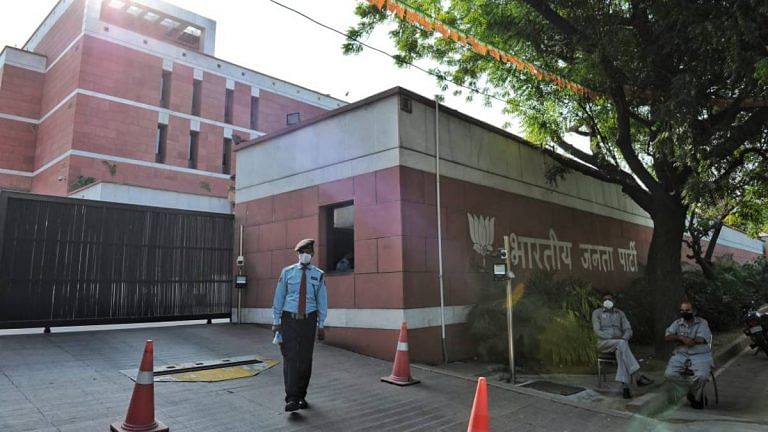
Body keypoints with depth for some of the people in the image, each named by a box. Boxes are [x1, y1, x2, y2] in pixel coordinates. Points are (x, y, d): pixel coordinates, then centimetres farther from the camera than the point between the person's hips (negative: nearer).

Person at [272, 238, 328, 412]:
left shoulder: (319, 275, 0)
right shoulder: (287, 272, -1)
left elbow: (322, 301, 1)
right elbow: (279, 297, 1)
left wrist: (321, 325, 0)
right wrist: (276, 322, -2)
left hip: (308, 321, 1)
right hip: (289, 320, -1)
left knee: (305, 359, 7)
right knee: (290, 358, -10)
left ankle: (301, 396, 21)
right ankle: (291, 399, -10)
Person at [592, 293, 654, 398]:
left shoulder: (620, 313, 17)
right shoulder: (597, 313, 7)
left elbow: (628, 330, 8)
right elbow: (597, 331, -5)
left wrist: (624, 338, -14)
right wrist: (612, 338, -19)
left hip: (619, 343, 3)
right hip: (604, 343, -3)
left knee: (620, 351, -36)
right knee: (621, 343, -36)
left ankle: (624, 386, -46)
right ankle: (638, 376, -41)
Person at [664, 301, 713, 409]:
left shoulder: (702, 322, 1)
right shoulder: (677, 323, 10)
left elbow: (700, 340, -13)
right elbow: (667, 337, -3)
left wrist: (678, 339, -8)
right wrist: (682, 338, -20)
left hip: (700, 356, -2)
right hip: (680, 355, 3)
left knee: (701, 376, -30)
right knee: (669, 374, -21)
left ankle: (695, 397, 2)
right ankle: (694, 390, 2)